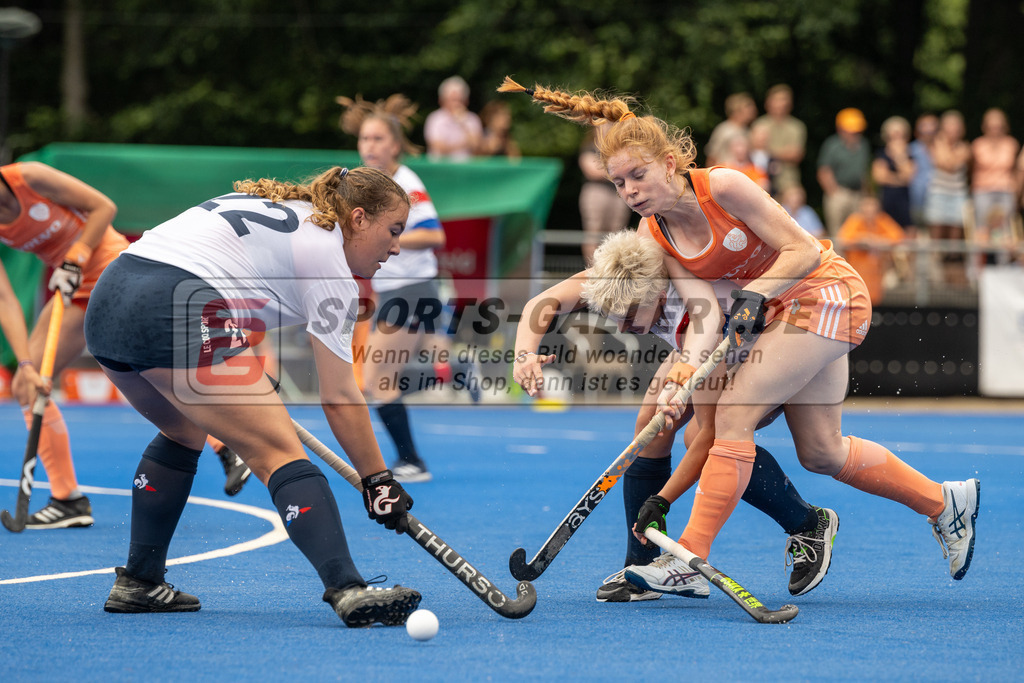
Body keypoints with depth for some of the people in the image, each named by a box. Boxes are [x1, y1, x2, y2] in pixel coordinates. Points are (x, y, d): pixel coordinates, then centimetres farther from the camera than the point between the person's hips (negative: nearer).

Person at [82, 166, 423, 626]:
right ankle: (347, 590, -23)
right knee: (278, 451, -8)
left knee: (184, 431, 31)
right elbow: (339, 398, 1)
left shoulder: (274, 208, 27)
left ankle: (138, 581, 30)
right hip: (173, 316, -9)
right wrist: (377, 480, 8)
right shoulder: (327, 256, 4)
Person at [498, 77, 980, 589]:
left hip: (825, 293, -8)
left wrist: (753, 296, -32)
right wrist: (684, 372, -31)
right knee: (821, 453, 13)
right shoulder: (652, 235, -6)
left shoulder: (722, 187, -25)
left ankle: (691, 556, -15)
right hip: (777, 309, 8)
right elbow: (704, 310, -15)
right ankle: (944, 502, 30)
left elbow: (804, 251, -21)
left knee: (732, 413, -19)